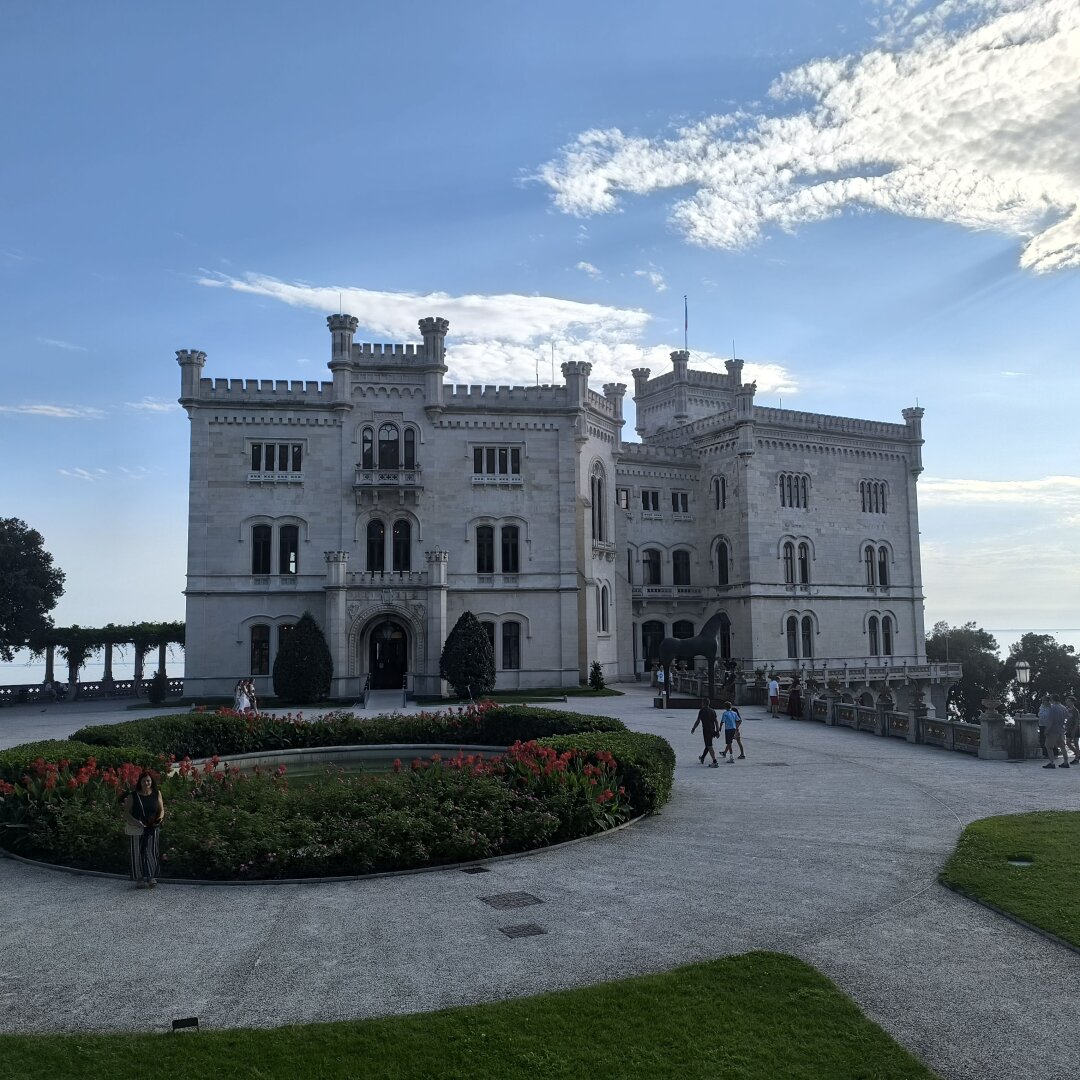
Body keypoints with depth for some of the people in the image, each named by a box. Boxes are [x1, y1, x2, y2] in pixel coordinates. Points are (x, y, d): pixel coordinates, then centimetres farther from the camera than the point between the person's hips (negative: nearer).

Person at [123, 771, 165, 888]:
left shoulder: (157, 794, 4)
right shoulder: (133, 796, -2)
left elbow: (161, 809, 9)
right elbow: (127, 812, -2)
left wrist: (160, 817, -13)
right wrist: (135, 821, -18)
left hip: (152, 828, 1)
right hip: (137, 829, -1)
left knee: (151, 852, -4)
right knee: (138, 853, 3)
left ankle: (151, 877, 1)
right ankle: (139, 879, 11)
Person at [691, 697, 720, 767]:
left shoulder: (702, 711, -9)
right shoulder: (713, 711, 9)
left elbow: (698, 721, -7)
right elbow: (716, 721, 8)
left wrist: (693, 729, 4)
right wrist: (717, 731, 12)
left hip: (706, 731, -7)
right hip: (712, 730, 7)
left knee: (709, 746, -6)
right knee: (708, 745, 20)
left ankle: (715, 762, -13)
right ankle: (702, 758, 38)